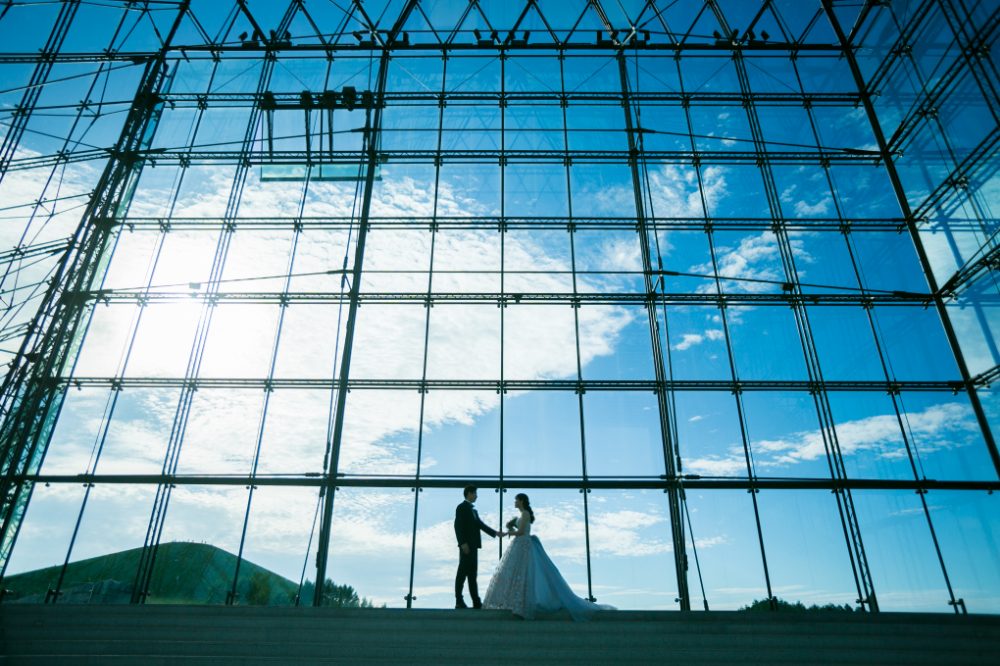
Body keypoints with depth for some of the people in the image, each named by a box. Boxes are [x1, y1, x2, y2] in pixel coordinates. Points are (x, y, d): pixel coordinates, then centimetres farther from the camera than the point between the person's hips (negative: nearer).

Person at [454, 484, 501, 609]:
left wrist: (495, 532, 16)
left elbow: (480, 524, 20)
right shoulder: (462, 507, -6)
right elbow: (458, 526, -14)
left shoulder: (472, 509, 20)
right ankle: (459, 601, 0)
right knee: (462, 573, -5)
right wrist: (463, 543, -22)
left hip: (473, 545, 9)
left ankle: (476, 602, 13)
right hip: (466, 546, -9)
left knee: (472, 575, 10)